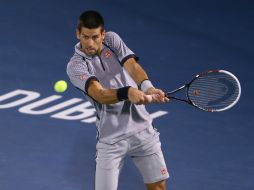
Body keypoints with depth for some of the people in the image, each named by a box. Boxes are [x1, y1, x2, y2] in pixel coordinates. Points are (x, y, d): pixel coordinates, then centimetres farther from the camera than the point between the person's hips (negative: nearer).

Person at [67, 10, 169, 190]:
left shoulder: (112, 40, 1)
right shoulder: (76, 66, -11)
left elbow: (132, 66, -15)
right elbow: (100, 94, -27)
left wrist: (148, 87, -37)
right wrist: (128, 92, -46)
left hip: (143, 129, 3)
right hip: (111, 139, -3)